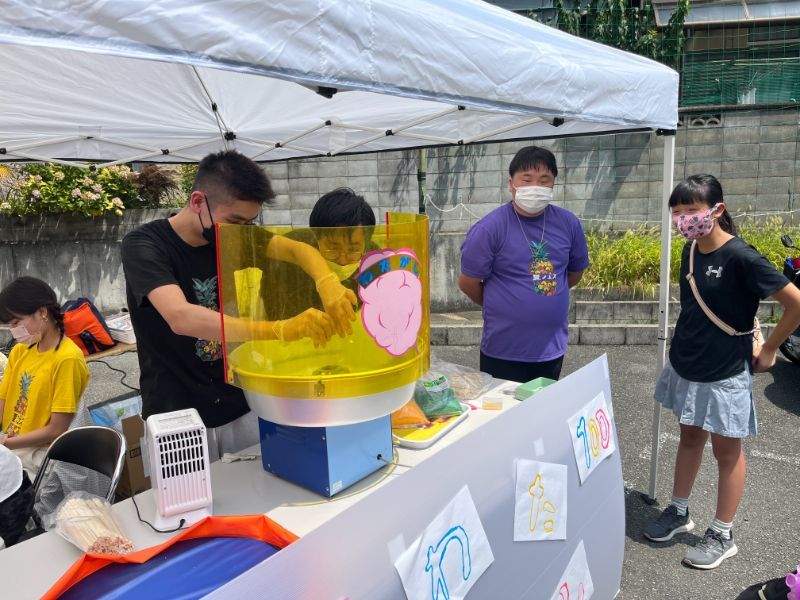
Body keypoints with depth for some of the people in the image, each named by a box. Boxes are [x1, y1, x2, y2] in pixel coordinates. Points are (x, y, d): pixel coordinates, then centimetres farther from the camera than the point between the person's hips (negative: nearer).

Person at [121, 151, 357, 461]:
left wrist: (328, 284, -33)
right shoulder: (144, 246, -18)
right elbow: (180, 318, -34)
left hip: (240, 406, 5)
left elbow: (298, 249, -10)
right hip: (176, 417, -4)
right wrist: (280, 330, -43)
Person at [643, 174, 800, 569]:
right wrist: (688, 344, 10)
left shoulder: (740, 256, -21)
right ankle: (679, 512, 37)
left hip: (724, 373, -6)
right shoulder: (690, 250, 0)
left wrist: (767, 350, -10)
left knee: (726, 450, 10)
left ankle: (722, 535, 26)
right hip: (686, 366, 7)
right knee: (689, 438, 20)